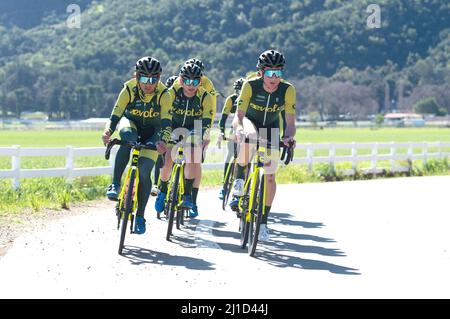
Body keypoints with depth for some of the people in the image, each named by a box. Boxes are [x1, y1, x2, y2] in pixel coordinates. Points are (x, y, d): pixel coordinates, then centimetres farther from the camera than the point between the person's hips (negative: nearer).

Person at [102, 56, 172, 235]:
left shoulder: (164, 94, -26)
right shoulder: (129, 89, -25)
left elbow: (166, 122, -34)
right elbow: (115, 115, -27)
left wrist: (163, 141, -53)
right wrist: (107, 133, -46)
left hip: (152, 132, 0)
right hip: (131, 123, 0)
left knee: (144, 171, -16)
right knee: (128, 137, -38)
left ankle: (140, 216, 1)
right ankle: (115, 185, -33)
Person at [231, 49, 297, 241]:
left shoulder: (288, 90, -26)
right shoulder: (250, 86, -29)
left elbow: (290, 122, -28)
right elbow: (239, 115, -31)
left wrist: (288, 137, -49)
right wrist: (239, 130, -53)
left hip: (271, 128, 2)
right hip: (250, 121, -1)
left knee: (270, 176, -5)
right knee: (249, 136, -41)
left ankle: (263, 221, 9)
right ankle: (239, 182, -22)